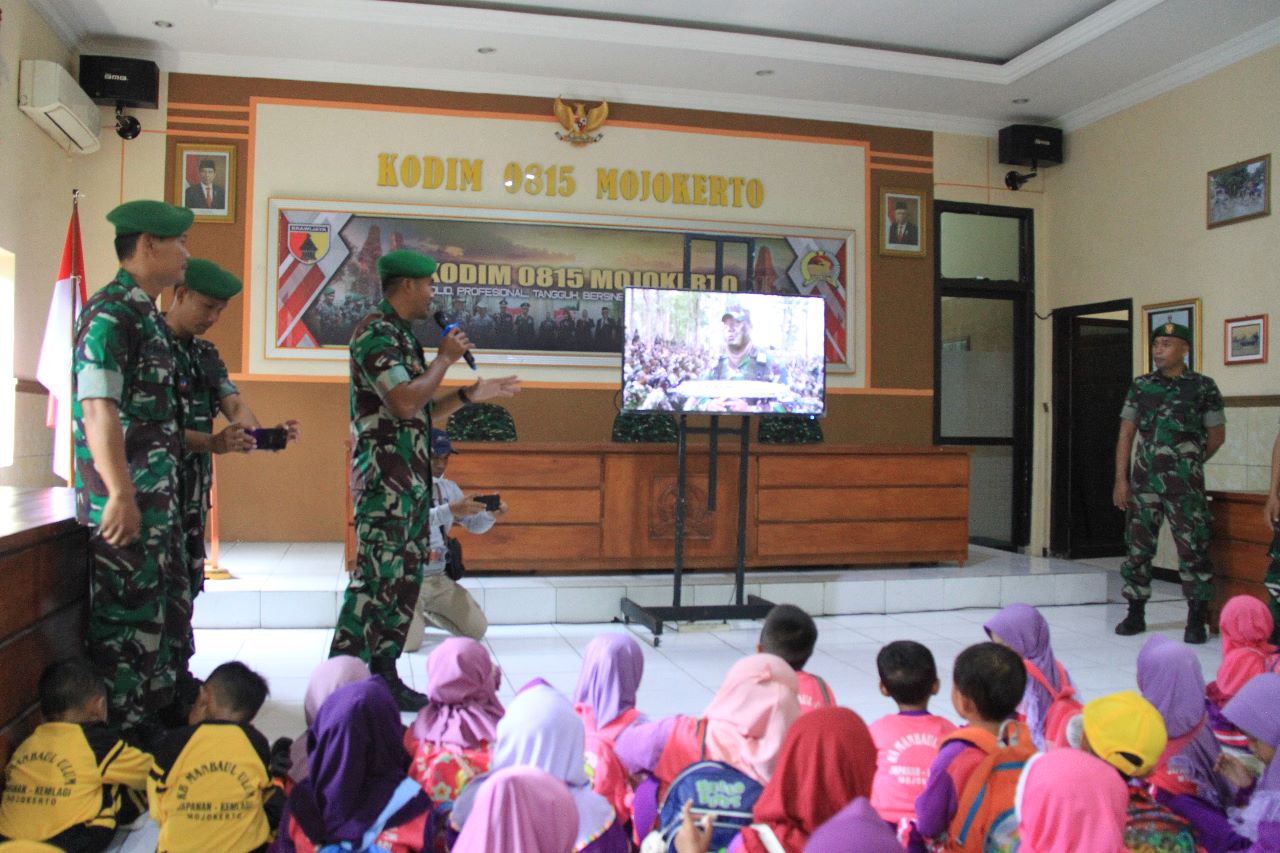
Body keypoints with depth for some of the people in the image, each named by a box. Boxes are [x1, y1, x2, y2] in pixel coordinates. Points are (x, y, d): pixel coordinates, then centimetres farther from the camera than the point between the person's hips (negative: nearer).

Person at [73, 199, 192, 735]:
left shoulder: (145, 314, 15)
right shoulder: (110, 313, -14)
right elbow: (98, 407, -23)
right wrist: (121, 494, -26)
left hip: (156, 497, 10)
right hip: (126, 502, -10)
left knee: (150, 610, 17)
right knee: (125, 617, -2)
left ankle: (147, 722, 30)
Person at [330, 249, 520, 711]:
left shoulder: (402, 335, 19)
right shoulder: (375, 333, -11)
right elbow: (404, 402, -22)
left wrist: (472, 394, 17)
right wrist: (445, 358, -10)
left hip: (413, 477, 10)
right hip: (385, 475, -10)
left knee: (406, 578, 11)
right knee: (375, 579, -9)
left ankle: (384, 674, 18)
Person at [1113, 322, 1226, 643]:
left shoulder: (1203, 387, 0)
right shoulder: (1141, 386, 8)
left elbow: (1217, 435, 7)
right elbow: (1126, 434, 6)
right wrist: (1121, 479, 0)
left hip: (1185, 483, -3)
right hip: (1144, 480, 3)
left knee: (1193, 549, -2)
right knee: (1137, 547, 7)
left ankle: (1197, 620, 9)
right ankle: (1135, 614, 18)